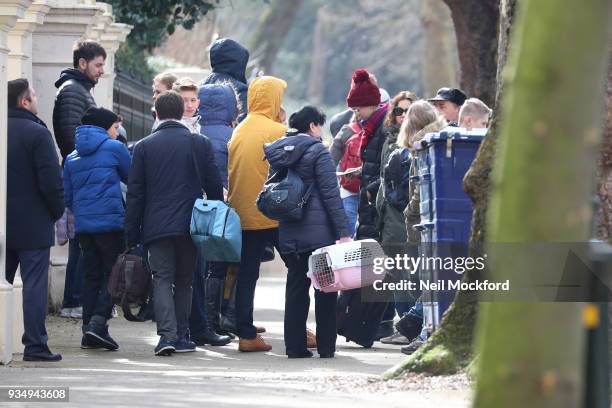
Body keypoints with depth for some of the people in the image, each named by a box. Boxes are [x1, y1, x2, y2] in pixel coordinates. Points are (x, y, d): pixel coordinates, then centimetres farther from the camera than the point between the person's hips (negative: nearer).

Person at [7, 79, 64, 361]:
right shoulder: (37, 133, -13)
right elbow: (51, 180, -16)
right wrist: (57, 211, -1)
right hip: (33, 225, -6)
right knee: (34, 284, -4)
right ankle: (34, 345, -6)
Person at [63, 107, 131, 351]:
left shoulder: (72, 158, 15)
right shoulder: (114, 148, -1)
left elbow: (67, 197, 18)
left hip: (83, 225, 5)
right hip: (111, 221, -5)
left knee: (91, 276, 10)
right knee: (113, 275, -2)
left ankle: (89, 331, 8)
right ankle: (98, 322, -18)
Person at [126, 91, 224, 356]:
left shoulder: (144, 147, 1)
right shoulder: (200, 144, 2)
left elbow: (135, 193, 2)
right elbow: (214, 187, 4)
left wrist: (132, 234, 6)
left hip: (156, 226, -1)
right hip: (190, 225, 1)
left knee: (162, 280, -1)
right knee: (184, 282, 12)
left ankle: (167, 334, -18)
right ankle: (181, 336, 13)